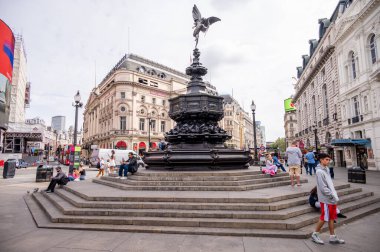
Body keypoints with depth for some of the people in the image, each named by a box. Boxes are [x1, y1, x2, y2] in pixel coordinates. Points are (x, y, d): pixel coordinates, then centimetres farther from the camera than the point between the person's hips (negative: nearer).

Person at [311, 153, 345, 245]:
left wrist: (335, 195, 11)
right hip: (326, 199, -8)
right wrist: (333, 196, -18)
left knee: (331, 217, 13)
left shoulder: (326, 169, 11)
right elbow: (323, 188, -20)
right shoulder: (319, 172, -18)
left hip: (331, 198, 9)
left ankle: (333, 237, 23)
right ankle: (315, 235, 14)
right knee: (324, 218, 1)